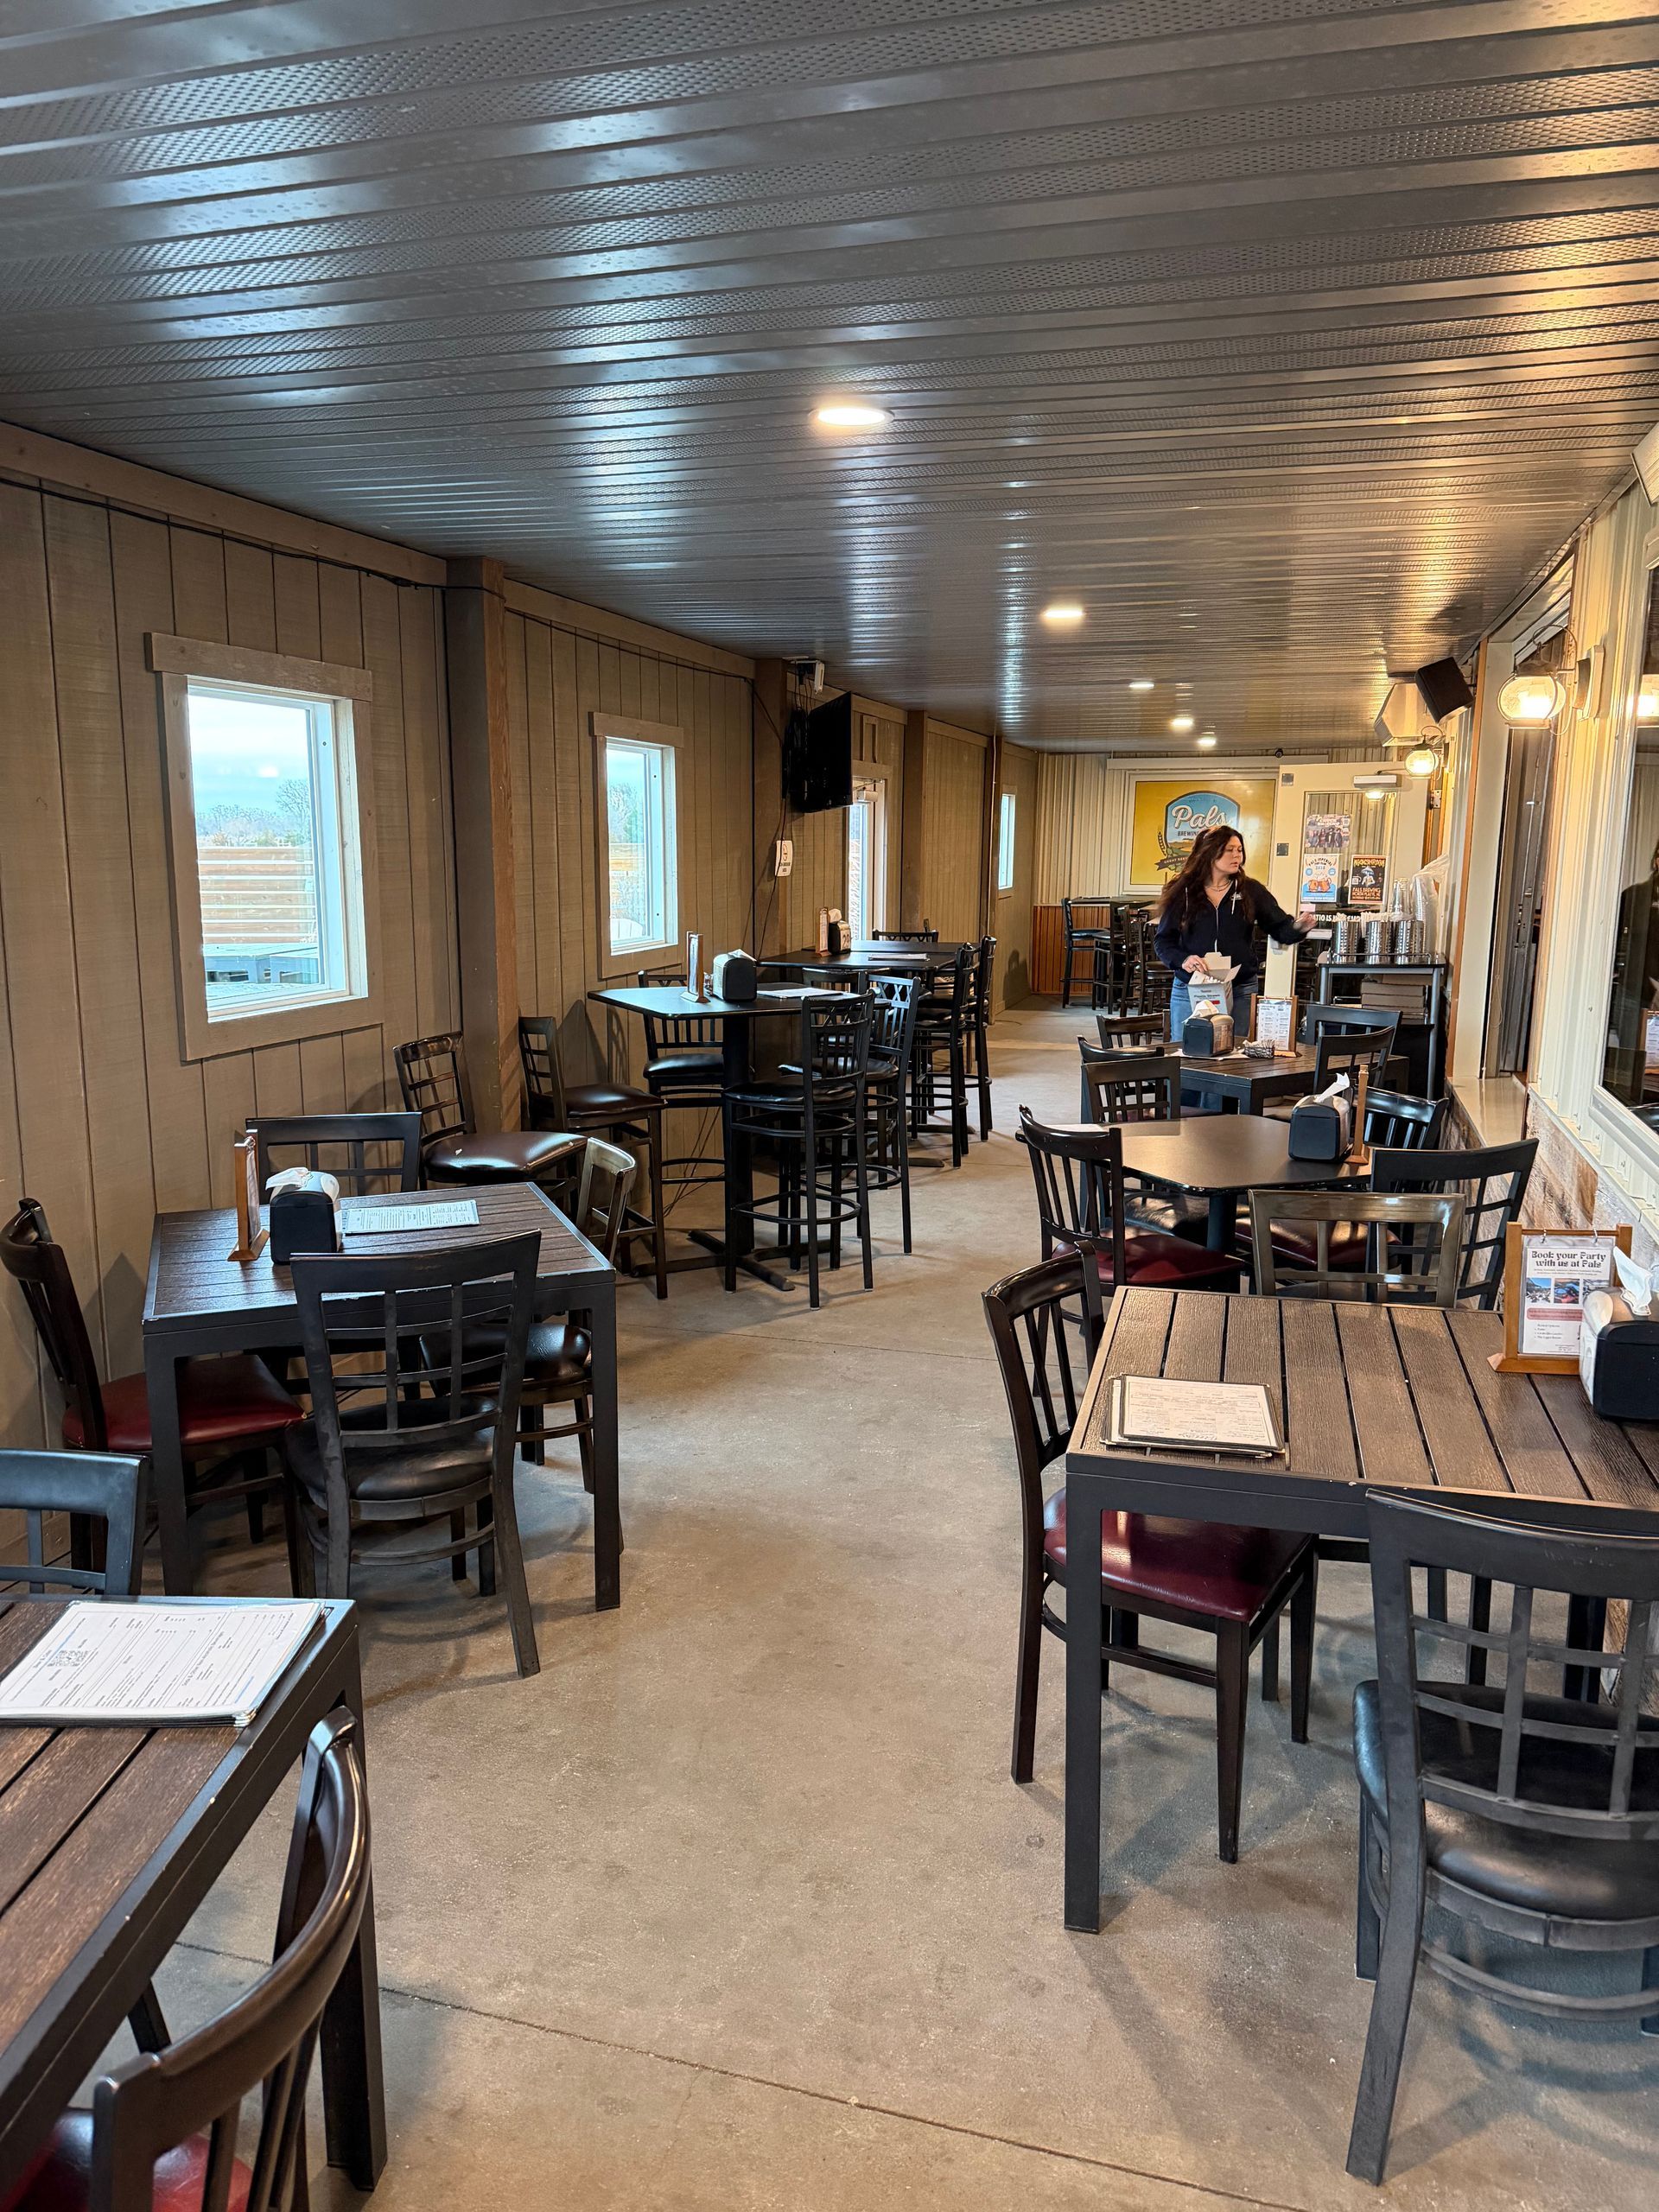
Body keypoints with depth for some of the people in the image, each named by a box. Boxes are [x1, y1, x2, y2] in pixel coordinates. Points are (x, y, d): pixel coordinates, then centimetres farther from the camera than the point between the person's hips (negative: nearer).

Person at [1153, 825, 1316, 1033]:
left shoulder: (1251, 891, 5)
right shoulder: (1181, 893, 3)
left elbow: (1281, 928, 2)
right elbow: (1163, 940, 3)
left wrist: (1298, 928, -20)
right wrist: (1182, 960, -16)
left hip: (1240, 992, 0)